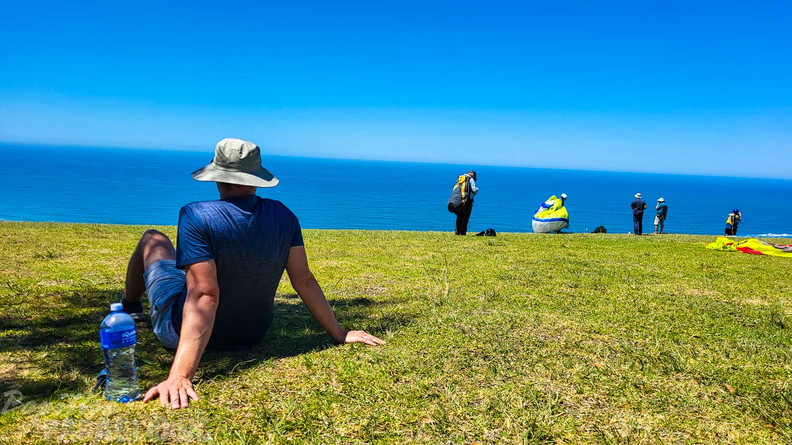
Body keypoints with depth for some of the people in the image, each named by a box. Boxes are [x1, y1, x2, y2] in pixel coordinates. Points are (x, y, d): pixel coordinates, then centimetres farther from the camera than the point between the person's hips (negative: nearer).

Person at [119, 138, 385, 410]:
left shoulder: (197, 216, -26)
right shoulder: (283, 215, -12)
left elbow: (204, 296, -34)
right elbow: (304, 280, -12)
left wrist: (179, 376, -37)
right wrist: (340, 334, -2)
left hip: (184, 333, -4)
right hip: (252, 335, 5)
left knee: (152, 239, 19)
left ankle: (128, 309, 46)